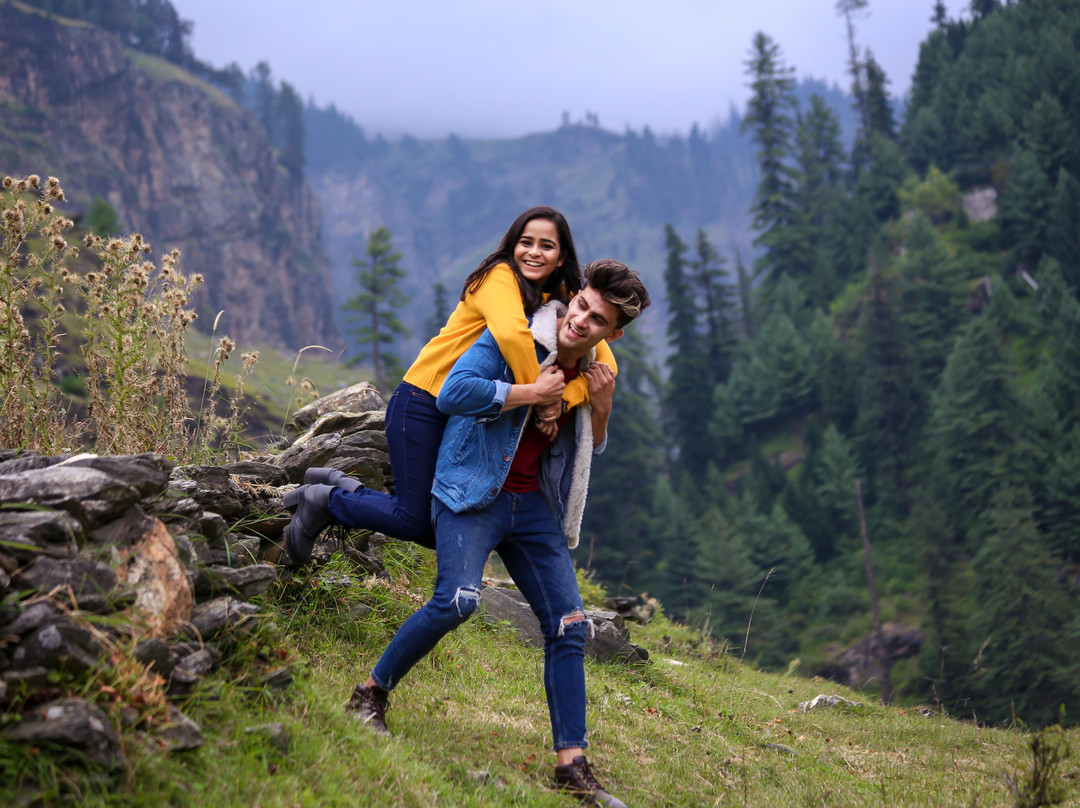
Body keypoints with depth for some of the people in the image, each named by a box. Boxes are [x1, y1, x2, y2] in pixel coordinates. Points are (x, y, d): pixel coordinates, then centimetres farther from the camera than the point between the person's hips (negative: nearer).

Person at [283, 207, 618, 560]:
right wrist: (535, 390, -30)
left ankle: (339, 485, 25)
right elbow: (511, 334, -36)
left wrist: (562, 399, -23)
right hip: (425, 405, -8)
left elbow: (604, 361, -7)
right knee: (417, 523, -9)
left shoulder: (564, 299, 5)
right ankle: (323, 500, 13)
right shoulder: (499, 277, -14)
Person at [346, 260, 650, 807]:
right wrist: (536, 392, -18)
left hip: (533, 505, 6)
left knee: (568, 626, 0)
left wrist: (601, 409, 2)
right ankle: (372, 694, -2)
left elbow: (588, 450, 23)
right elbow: (452, 394, -22)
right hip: (473, 493, -6)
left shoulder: (589, 372, 10)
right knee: (458, 599, -26)